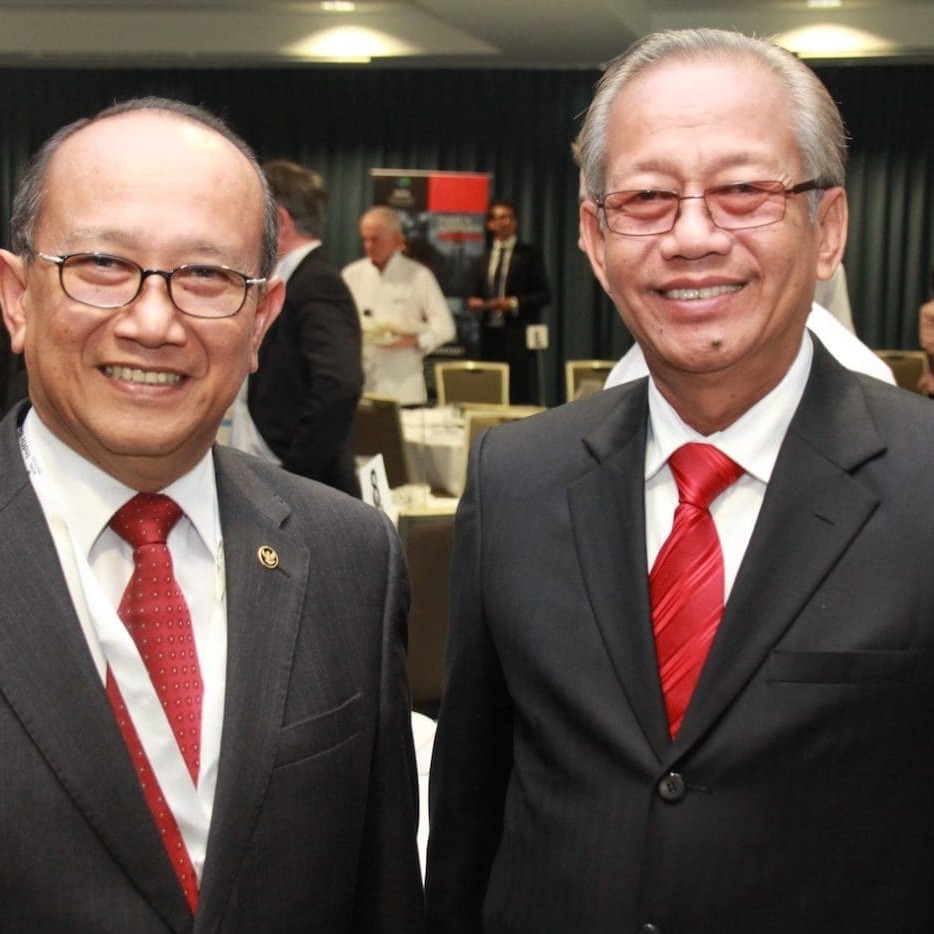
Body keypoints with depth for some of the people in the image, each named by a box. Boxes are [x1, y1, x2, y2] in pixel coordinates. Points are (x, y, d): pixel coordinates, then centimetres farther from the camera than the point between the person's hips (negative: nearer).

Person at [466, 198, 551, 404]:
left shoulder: (529, 254, 3)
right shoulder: (484, 260, 17)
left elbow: (544, 294, -2)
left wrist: (514, 303, -15)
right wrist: (474, 302, -1)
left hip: (518, 337, -4)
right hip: (490, 335, 4)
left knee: (521, 395, -7)